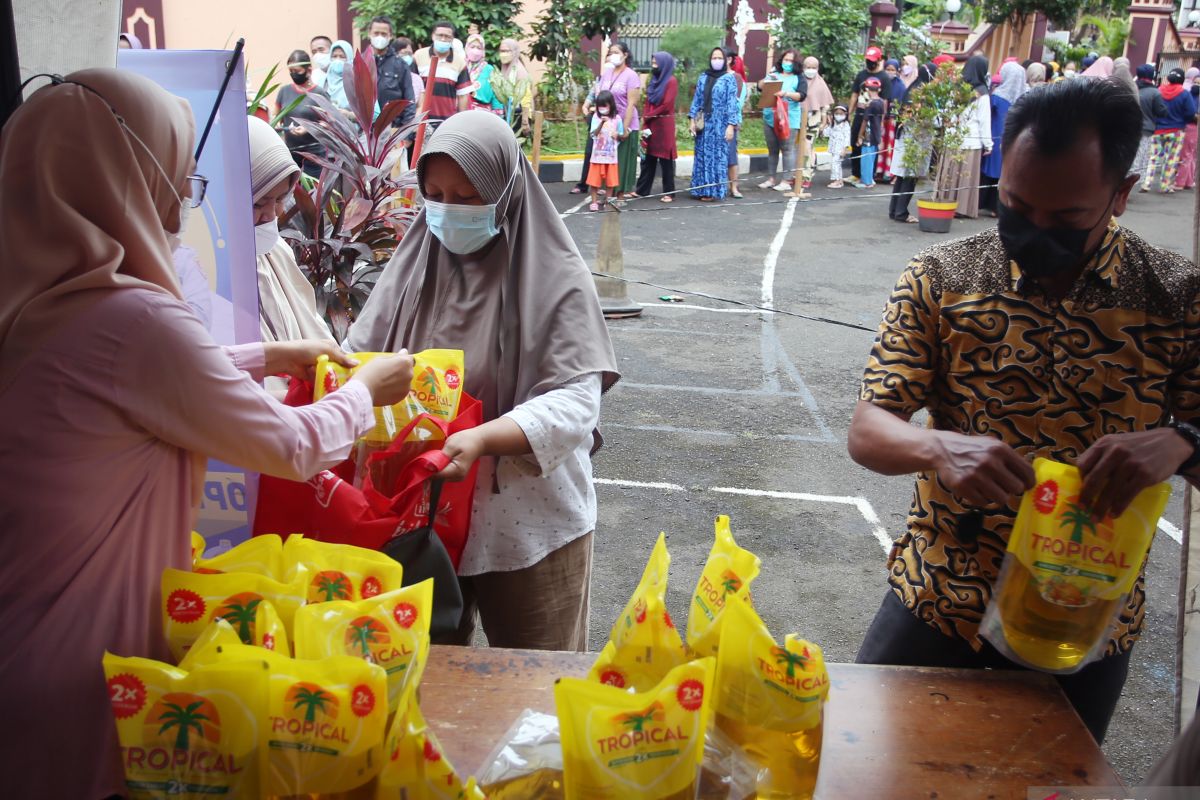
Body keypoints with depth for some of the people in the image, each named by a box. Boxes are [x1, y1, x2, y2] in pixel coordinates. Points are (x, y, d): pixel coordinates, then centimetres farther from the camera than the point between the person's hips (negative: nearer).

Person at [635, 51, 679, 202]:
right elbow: (648, 103, 13)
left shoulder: (671, 81, -7)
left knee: (665, 159, -3)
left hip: (664, 125, -7)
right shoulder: (655, 80, 15)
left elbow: (666, 105, -13)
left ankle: (669, 193, 3)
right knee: (648, 159, 8)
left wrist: (647, 116, -4)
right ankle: (642, 190, 13)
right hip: (651, 125, 7)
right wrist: (645, 125, 2)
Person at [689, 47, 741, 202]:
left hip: (720, 124, -4)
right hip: (704, 123, 4)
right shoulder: (703, 77, 10)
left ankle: (714, 190, 4)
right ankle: (702, 189, 12)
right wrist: (692, 119, 2)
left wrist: (731, 125, -13)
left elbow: (732, 103, -6)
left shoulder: (729, 78, -2)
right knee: (702, 156, 5)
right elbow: (697, 99, 12)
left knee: (718, 156, -1)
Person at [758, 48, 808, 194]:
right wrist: (767, 79, -14)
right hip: (770, 118, 5)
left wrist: (786, 93, -23)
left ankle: (787, 181, -8)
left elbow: (802, 96, -10)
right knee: (772, 150, 10)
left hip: (789, 120, -5)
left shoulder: (799, 77, 3)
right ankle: (771, 178, 16)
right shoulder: (773, 74, 15)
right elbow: (760, 87, 6)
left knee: (787, 149, -8)